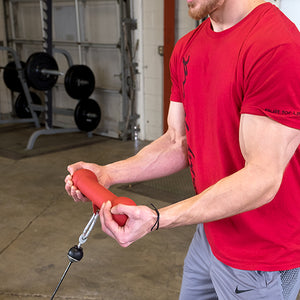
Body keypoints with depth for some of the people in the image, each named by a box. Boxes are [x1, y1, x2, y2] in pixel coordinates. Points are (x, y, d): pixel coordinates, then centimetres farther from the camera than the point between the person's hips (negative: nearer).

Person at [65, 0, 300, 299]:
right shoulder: (186, 48, 3)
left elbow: (262, 178, -27)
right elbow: (178, 143, 5)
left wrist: (157, 218, -33)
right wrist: (108, 174, -8)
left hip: (259, 257, -7)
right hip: (208, 234, 7)